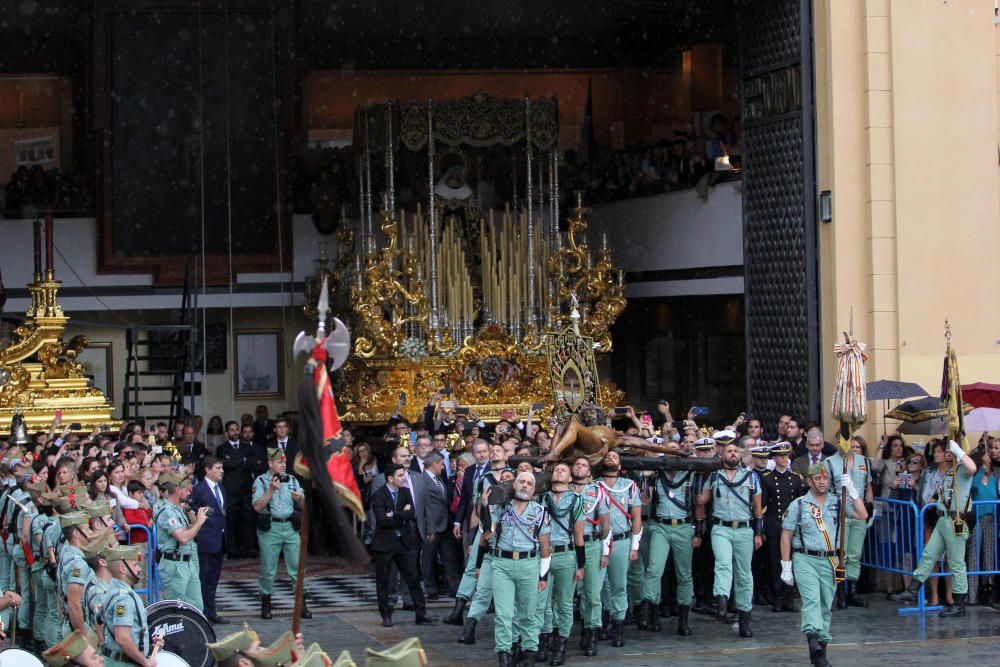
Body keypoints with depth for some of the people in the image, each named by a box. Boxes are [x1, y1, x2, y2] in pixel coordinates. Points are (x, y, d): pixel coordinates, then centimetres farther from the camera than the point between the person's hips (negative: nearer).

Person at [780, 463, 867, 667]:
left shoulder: (837, 503, 9)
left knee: (825, 605, 6)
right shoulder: (798, 505, 3)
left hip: (829, 561, 3)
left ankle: (820, 650, 15)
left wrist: (851, 490, -10)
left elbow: (862, 515, -4)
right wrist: (786, 567, -1)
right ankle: (813, 638, -40)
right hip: (805, 560, -3)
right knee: (811, 599, -22)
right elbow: (786, 537, 4)